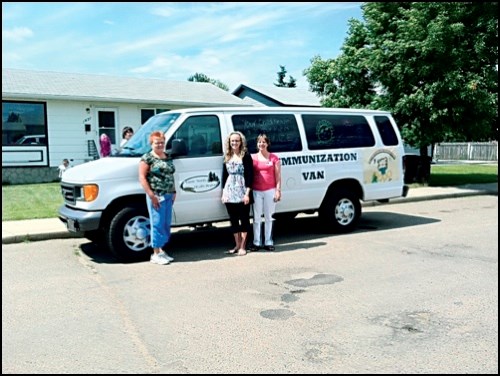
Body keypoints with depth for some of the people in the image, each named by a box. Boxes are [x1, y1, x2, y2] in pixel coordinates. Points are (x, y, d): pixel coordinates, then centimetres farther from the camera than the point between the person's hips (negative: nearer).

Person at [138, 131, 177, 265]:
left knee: (166, 224, 10)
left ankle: (161, 250, 20)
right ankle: (156, 254, 2)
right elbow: (142, 177, -10)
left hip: (168, 196, 7)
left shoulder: (168, 157, 16)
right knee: (157, 224, -6)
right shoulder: (147, 158, -5)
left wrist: (173, 192, 13)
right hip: (156, 196, -7)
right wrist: (151, 195, -16)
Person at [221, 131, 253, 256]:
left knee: (244, 218, 2)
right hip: (230, 192, 5)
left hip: (242, 192, -5)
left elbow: (250, 175, -8)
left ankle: (243, 246, 8)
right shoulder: (227, 157, 12)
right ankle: (237, 245, 19)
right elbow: (224, 175, 15)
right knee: (233, 220, 9)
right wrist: (223, 193, 10)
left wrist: (247, 193, -14)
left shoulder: (246, 156, -3)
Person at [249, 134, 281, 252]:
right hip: (256, 191, 1)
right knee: (256, 217, 4)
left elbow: (278, 176, 4)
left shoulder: (274, 158, 5)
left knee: (269, 217, 5)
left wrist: (278, 190, -4)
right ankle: (257, 242, 11)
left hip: (270, 191, -1)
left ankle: (268, 242, 12)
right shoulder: (253, 158, 7)